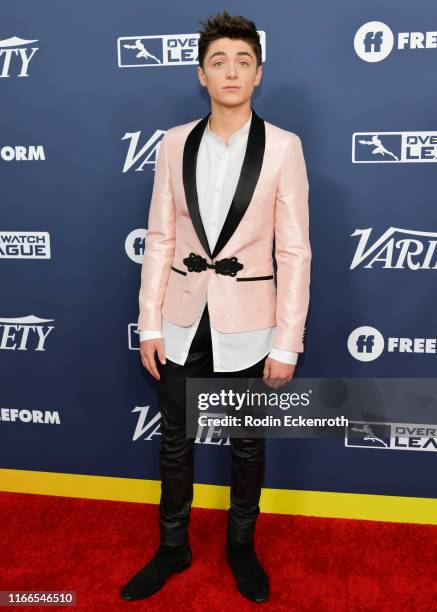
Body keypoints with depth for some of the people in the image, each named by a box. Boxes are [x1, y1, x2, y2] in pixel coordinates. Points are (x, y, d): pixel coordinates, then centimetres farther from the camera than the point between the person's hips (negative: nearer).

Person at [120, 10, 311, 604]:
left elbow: (294, 252, -7)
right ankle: (172, 547, 39)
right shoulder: (175, 143, 0)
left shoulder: (283, 147, -7)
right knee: (175, 441, 15)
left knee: (248, 446, 15)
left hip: (246, 326, -2)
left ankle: (241, 547, 40)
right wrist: (150, 323, -1)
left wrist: (287, 343, -9)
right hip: (183, 321, 2)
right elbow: (159, 238, 2)